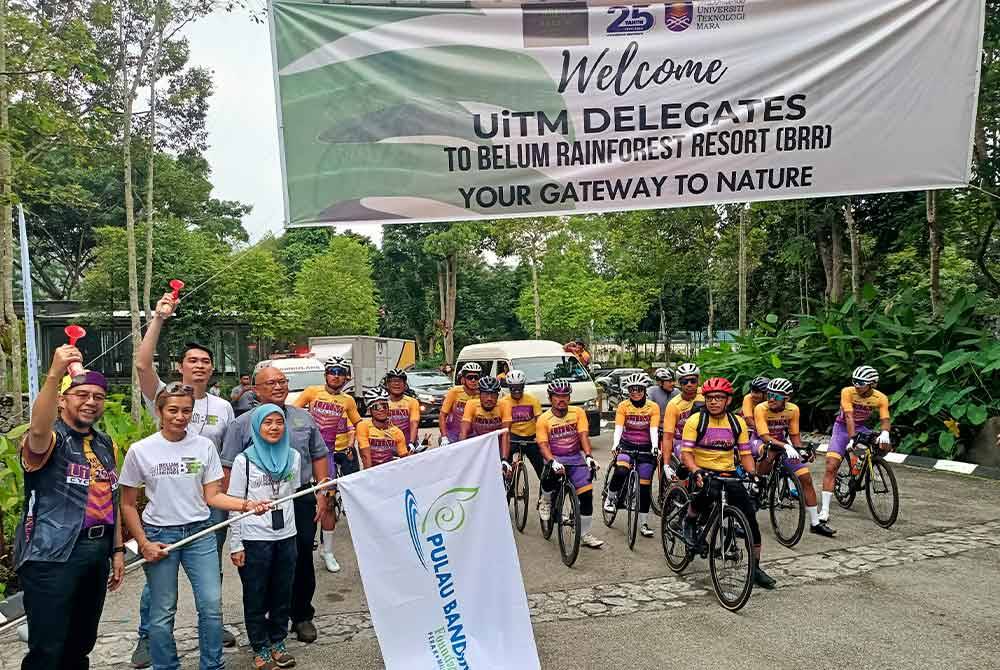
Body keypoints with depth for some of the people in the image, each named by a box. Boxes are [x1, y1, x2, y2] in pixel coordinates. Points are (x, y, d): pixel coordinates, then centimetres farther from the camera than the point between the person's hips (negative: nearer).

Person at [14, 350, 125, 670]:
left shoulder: (106, 445, 14)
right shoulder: (51, 438, -8)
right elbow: (38, 430, -34)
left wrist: (117, 550, 16)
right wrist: (55, 374, -46)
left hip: (97, 553, 7)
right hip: (52, 556, -7)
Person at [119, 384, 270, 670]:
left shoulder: (204, 446, -1)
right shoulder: (140, 451, -5)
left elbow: (212, 496, 2)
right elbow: (128, 505, 2)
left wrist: (244, 504, -15)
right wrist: (144, 544, -6)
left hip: (200, 532, 1)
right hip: (159, 535, -1)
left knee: (212, 605, 0)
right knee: (162, 612, 7)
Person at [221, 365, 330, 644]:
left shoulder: (304, 418, 10)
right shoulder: (243, 424, 0)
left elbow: (319, 456, 14)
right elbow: (229, 468, -1)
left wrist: (321, 492, 6)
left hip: (302, 500, 3)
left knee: (303, 559, 8)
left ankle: (302, 616, 23)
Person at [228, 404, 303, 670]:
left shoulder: (293, 457, 4)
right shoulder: (244, 461, -6)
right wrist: (235, 545, -7)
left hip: (286, 536, 3)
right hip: (254, 539, -3)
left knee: (282, 593, 11)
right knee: (255, 596, 7)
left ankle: (278, 643, 28)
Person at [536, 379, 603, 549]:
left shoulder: (578, 413, 0)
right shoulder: (544, 419, -6)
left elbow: (583, 436, -7)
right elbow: (543, 445, -12)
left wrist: (589, 456, -22)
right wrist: (552, 462, -29)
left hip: (575, 458, 3)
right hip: (555, 458, -2)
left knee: (587, 494, -8)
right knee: (551, 476, -35)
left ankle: (585, 535, 8)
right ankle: (545, 500, 1)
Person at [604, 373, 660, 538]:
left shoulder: (653, 407, -4)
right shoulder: (623, 406, -3)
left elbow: (654, 430, -12)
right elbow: (618, 428, -12)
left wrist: (655, 447, -28)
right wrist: (615, 445, -29)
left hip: (645, 449, 1)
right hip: (627, 446, -1)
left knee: (645, 487, 2)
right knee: (621, 471, -30)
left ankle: (643, 524, 14)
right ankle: (611, 498, -3)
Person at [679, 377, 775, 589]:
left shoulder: (737, 423, 3)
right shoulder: (695, 421, -7)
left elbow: (745, 453, 6)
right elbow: (686, 453, -12)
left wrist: (752, 472, -12)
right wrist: (696, 472, -29)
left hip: (728, 473, 4)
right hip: (702, 472, -3)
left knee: (750, 515, -7)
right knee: (704, 494, -37)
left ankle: (755, 568, 10)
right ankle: (690, 522, 0)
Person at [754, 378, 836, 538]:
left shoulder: (793, 409, -11)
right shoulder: (761, 409, -24)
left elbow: (794, 435, 0)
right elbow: (765, 437, -32)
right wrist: (785, 446, -45)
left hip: (785, 445, 3)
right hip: (765, 445, -3)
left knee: (806, 478, -6)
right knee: (769, 454, -34)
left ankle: (815, 523, 5)